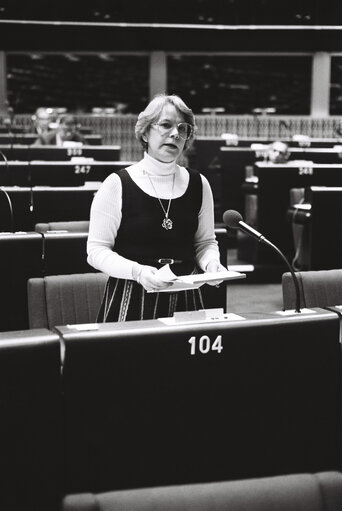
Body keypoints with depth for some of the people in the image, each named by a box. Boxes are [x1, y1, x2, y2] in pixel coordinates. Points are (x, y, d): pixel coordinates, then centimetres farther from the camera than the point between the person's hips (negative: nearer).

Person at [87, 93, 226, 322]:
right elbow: (97, 250, -6)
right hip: (130, 300, -3)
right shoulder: (117, 185, -6)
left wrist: (211, 262, -5)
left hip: (185, 299, 3)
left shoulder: (198, 184, 6)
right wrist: (137, 271, -21)